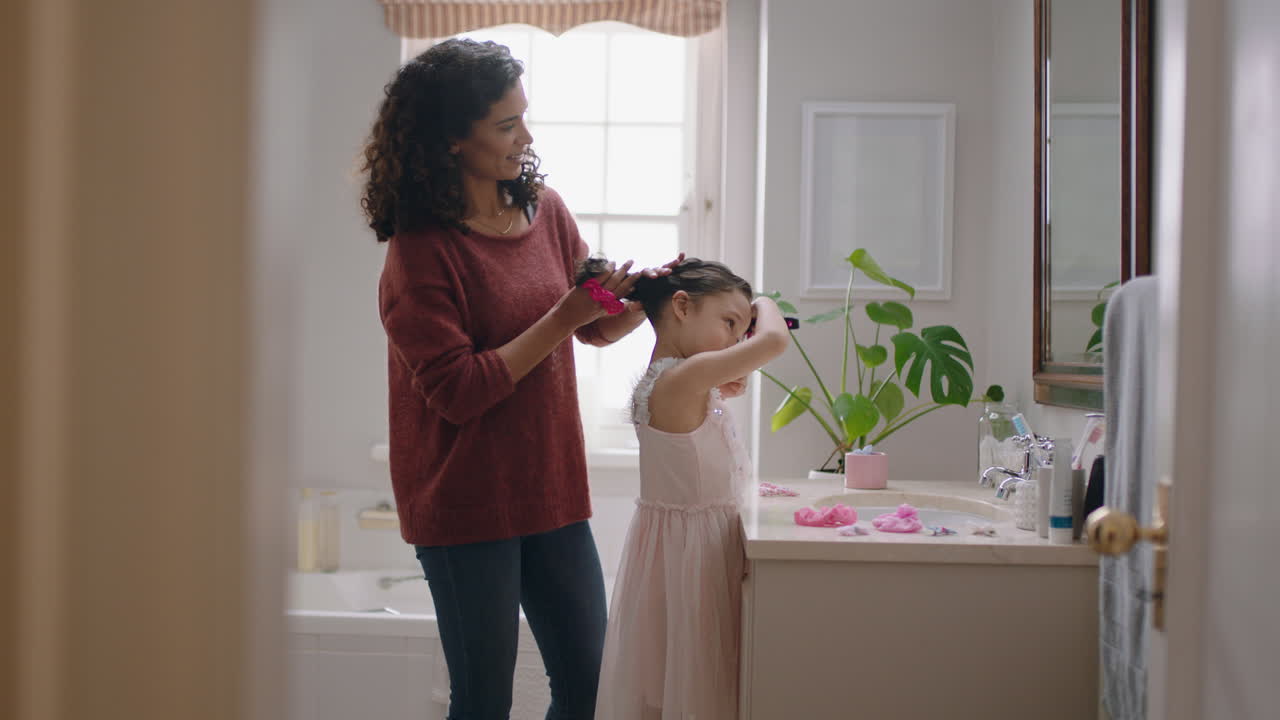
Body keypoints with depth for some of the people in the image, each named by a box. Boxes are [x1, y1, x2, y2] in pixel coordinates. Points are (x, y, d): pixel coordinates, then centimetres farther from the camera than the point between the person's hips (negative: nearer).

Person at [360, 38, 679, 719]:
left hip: (551, 487, 6)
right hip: (465, 505, -6)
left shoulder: (545, 209, 4)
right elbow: (458, 392, -18)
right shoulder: (421, 248, -14)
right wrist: (563, 317, -19)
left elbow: (597, 329, 15)